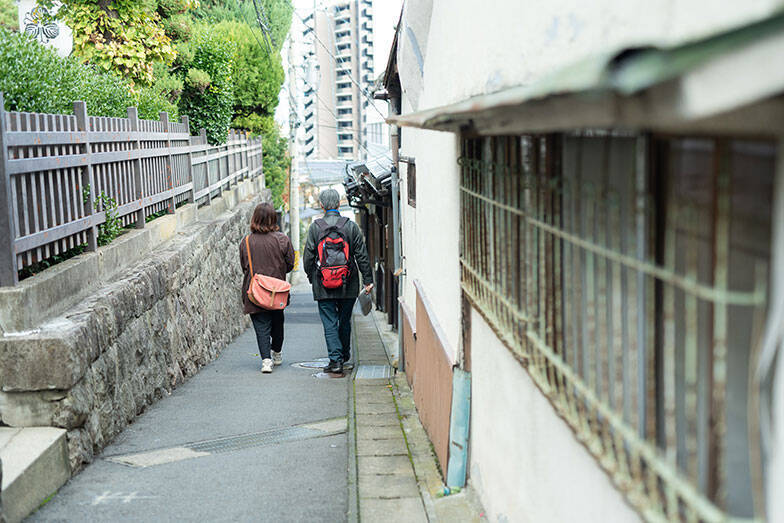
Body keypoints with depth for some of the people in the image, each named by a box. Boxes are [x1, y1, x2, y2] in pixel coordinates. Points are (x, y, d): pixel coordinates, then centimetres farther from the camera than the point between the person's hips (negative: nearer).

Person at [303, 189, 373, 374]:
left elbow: (308, 256, -1)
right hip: (348, 285, 2)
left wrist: (311, 277, 14)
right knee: (345, 321, 17)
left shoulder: (315, 227, -4)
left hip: (323, 285, -2)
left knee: (330, 322, 2)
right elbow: (362, 256, -1)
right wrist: (368, 279, 5)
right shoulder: (351, 226, -2)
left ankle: (336, 359, -6)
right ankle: (344, 355, 31)